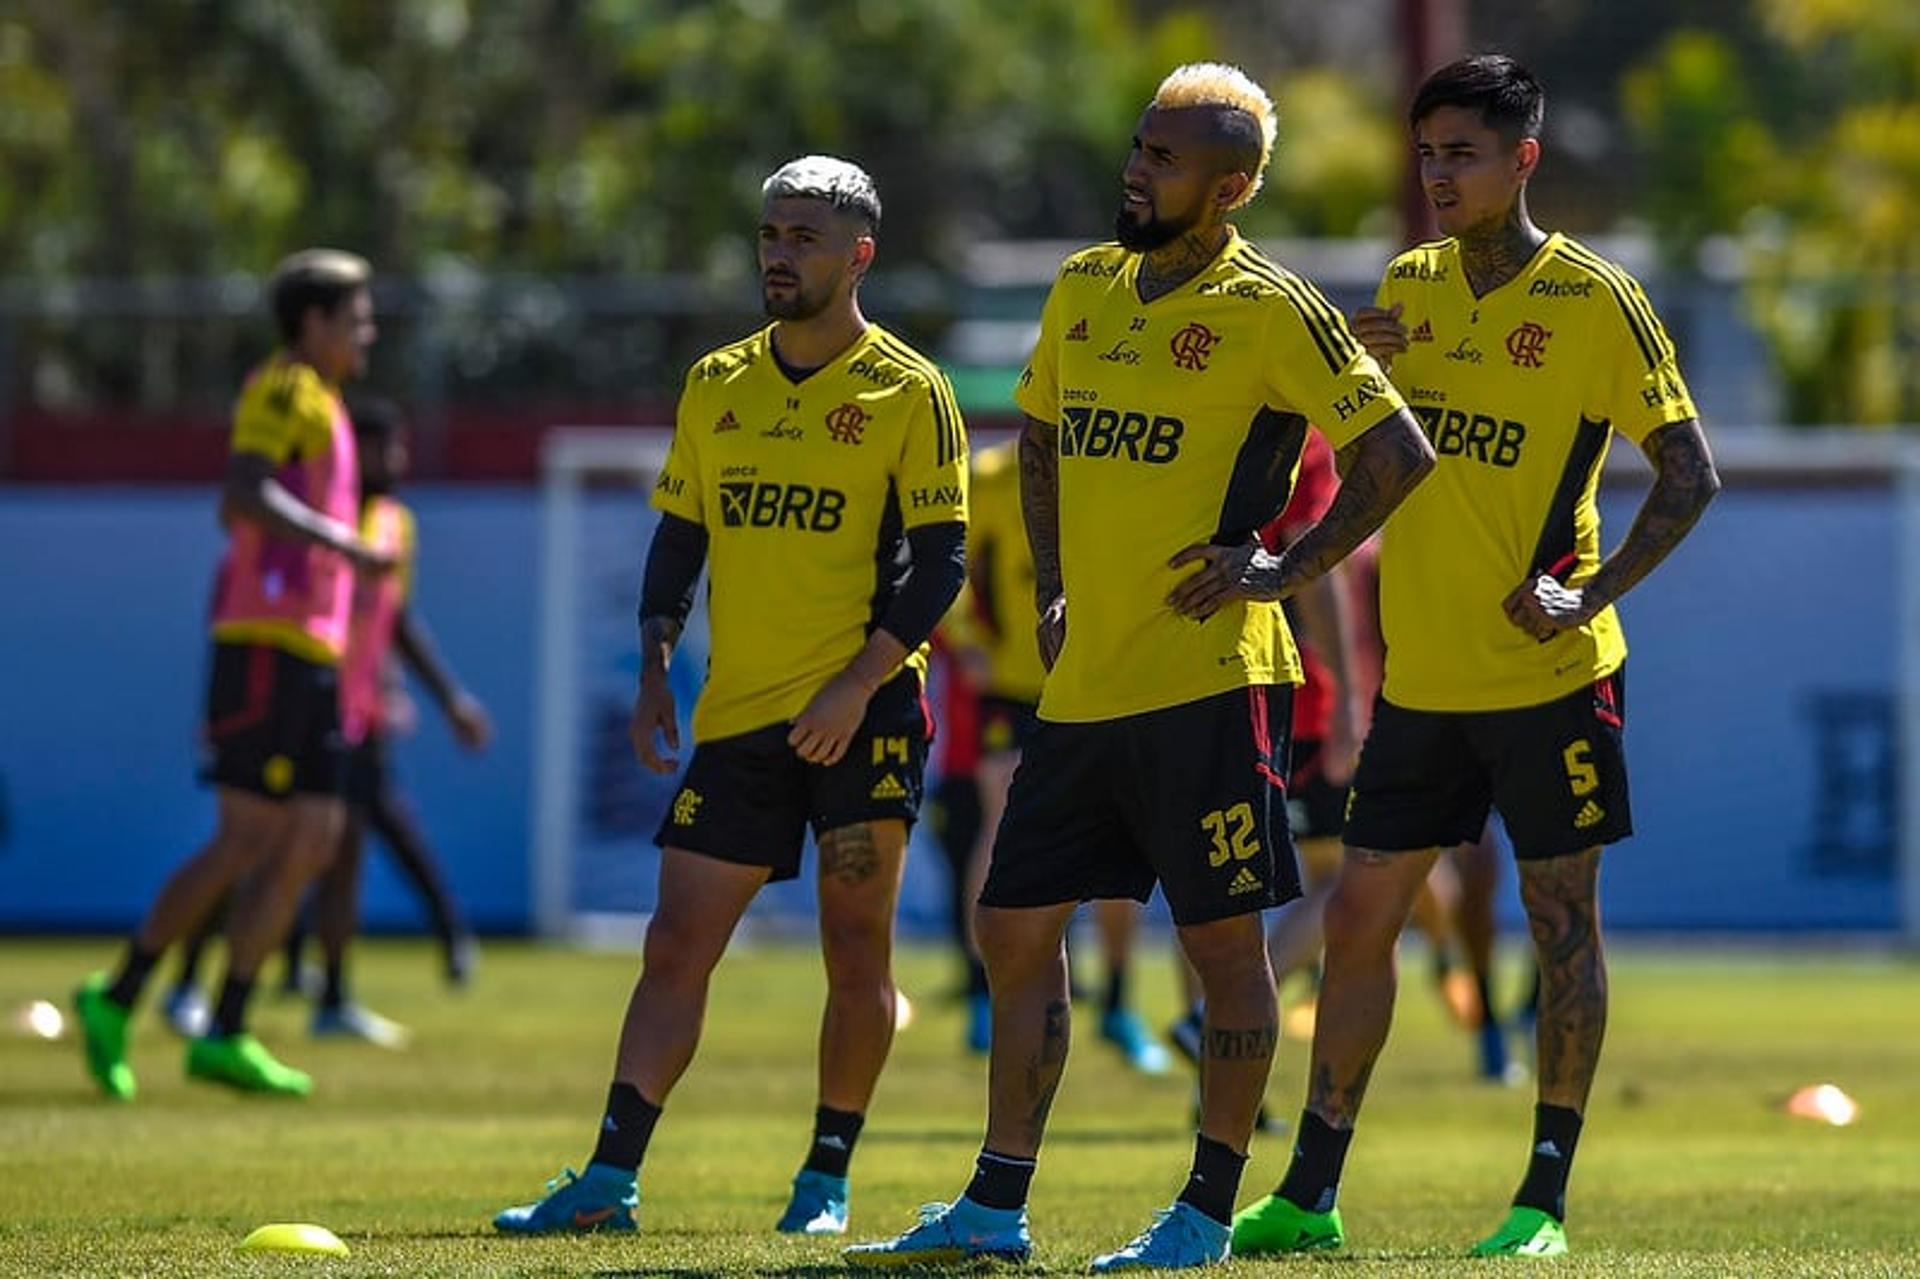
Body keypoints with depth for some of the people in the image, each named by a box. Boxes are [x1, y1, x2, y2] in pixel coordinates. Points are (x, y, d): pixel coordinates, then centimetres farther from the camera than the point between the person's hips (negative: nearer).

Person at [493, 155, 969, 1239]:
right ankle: (610, 1181, -2)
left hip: (866, 711, -4)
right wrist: (656, 670, 6)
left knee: (857, 949, -1)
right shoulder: (717, 385, 11)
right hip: (737, 713, 4)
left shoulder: (908, 392, -3)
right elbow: (678, 537, 17)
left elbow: (940, 561, -7)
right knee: (677, 946, -1)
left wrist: (859, 680, -16)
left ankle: (828, 1180, 10)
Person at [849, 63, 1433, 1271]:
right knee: (1016, 929, 8)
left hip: (1209, 680, -7)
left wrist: (1290, 570, -10)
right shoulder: (1083, 290, 12)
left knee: (1226, 942, -1)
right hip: (1086, 678, 8)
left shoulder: (1268, 310, -8)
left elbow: (1398, 452, -8)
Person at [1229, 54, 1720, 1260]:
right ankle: (1310, 1196, 10)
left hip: (1549, 674, -6)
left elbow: (1690, 472, -8)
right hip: (1423, 673, 6)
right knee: (1359, 918, 5)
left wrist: (1593, 592, -17)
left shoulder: (1595, 300, -8)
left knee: (1562, 925, 1)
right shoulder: (1408, 285, 8)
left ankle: (1545, 1200, 7)